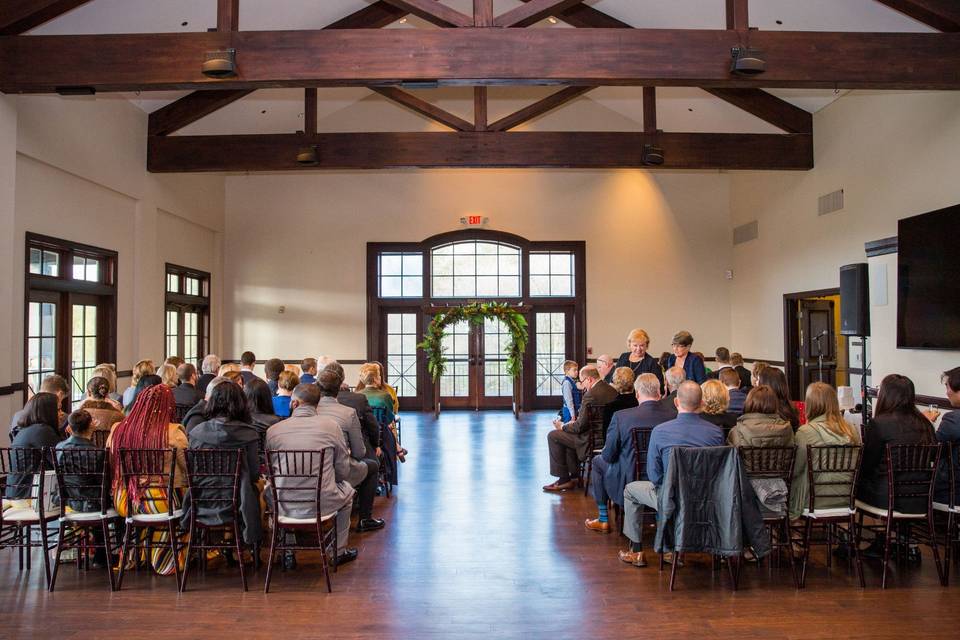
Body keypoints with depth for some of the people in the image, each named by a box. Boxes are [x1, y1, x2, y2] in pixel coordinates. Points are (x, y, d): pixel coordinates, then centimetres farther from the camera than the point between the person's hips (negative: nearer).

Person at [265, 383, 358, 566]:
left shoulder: (273, 430, -4)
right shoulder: (331, 426, -7)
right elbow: (343, 472, 0)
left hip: (286, 507, 1)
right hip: (323, 504, -1)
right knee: (347, 489, 31)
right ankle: (339, 551, 38)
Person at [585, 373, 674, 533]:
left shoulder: (621, 416, -19)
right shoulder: (673, 417, -12)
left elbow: (608, 456, -10)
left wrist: (605, 454, 13)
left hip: (628, 485, -3)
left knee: (598, 461, 23)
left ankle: (603, 520, 28)